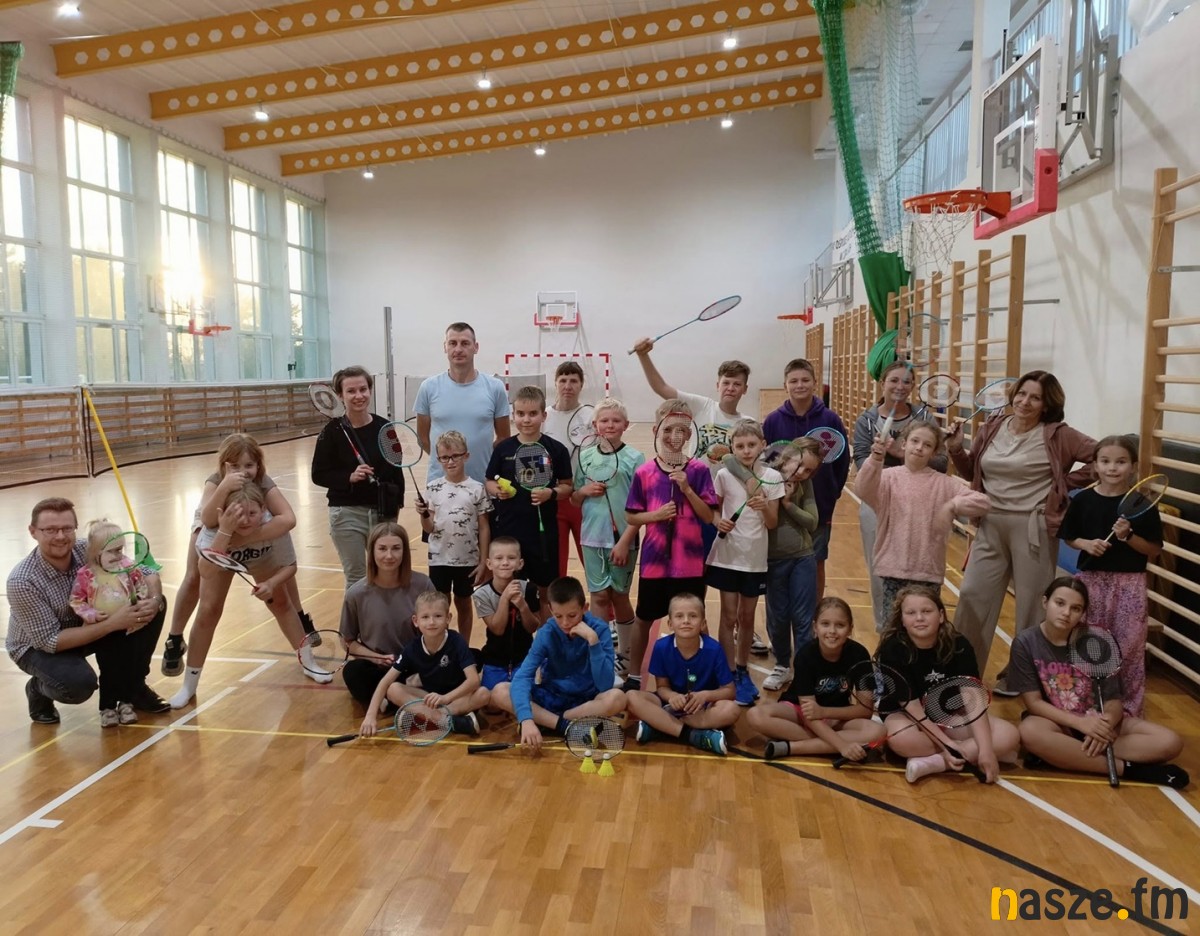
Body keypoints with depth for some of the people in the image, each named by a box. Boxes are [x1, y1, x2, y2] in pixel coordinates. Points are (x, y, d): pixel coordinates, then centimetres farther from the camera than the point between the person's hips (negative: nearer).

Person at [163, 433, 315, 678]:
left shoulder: (264, 483, -39)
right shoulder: (215, 481, -41)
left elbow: (289, 519, -53)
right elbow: (208, 521, -57)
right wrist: (224, 487, -72)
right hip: (214, 526, -1)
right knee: (193, 579, -11)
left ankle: (300, 619, 18)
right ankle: (174, 641, 8)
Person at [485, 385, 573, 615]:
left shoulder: (556, 449, -3)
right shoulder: (503, 449, 1)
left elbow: (567, 486, 3)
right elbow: (489, 482, 9)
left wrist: (550, 493, -16)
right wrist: (497, 491, -12)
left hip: (543, 529, -1)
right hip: (508, 528, 1)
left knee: (544, 588, 11)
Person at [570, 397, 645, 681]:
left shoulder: (634, 458, -5)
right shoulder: (585, 457, 5)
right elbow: (574, 499, 13)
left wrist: (625, 541, -13)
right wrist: (584, 491, -9)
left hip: (623, 540, -2)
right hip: (593, 538, 2)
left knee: (619, 595, 10)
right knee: (600, 596, 3)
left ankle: (626, 656, 28)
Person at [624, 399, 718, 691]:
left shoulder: (699, 470, -4)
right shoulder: (644, 473, -3)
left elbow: (708, 516, -5)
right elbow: (631, 517, 1)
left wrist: (686, 488, -17)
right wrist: (657, 514, -17)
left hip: (690, 562, 0)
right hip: (654, 561, 1)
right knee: (643, 619, 14)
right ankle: (634, 675, 32)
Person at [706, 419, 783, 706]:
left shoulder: (772, 477, -7)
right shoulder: (724, 475, -7)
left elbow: (772, 524, -5)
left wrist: (764, 507, -25)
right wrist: (718, 522, -17)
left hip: (755, 558, 1)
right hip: (727, 556, -1)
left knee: (747, 617, 14)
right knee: (729, 617, 4)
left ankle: (742, 672, 30)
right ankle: (729, 675, 16)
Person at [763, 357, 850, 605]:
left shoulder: (830, 420, -5)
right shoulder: (773, 421, -4)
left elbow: (843, 462, 1)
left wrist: (832, 495, -2)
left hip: (819, 508, 0)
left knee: (816, 565, 11)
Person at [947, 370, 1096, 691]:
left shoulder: (1057, 435, -7)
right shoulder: (991, 427, 5)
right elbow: (972, 472, 14)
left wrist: (1067, 482, -6)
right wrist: (956, 450, -3)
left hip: (1033, 528, -4)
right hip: (990, 526, 4)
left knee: (1031, 603, 7)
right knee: (973, 595, 7)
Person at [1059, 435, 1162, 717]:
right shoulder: (1083, 499, -1)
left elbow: (1154, 550, -3)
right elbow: (1070, 538, 8)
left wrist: (1128, 536, -18)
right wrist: (1087, 544, -11)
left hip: (1129, 583, -2)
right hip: (1091, 580, 2)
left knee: (1128, 648, 3)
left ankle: (1130, 709, 19)